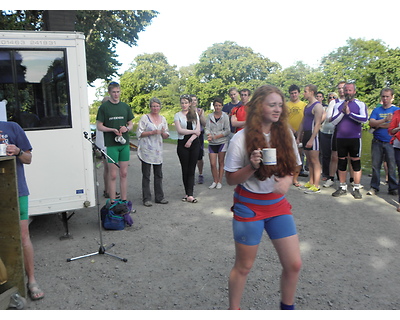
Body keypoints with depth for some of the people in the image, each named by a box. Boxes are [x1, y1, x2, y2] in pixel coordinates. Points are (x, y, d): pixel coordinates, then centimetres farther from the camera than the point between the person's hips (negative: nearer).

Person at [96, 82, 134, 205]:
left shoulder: (125, 106, 11)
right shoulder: (104, 107, -1)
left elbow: (131, 124, 15)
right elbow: (99, 126, -2)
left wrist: (126, 128, -8)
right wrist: (113, 130, -17)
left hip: (125, 144, 4)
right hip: (111, 145, -4)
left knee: (124, 174, 9)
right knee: (113, 175, -1)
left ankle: (124, 201, 18)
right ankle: (112, 202, 7)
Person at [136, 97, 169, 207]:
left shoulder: (163, 118, 13)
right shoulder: (145, 117, -2)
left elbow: (166, 135, 15)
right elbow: (139, 133, -7)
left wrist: (163, 132, -7)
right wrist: (152, 132, -17)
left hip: (158, 151, 5)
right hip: (146, 150, -5)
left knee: (158, 175, 9)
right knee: (146, 175, 1)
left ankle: (159, 197, 19)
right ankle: (146, 199, 9)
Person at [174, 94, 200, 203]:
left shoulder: (195, 114, 11)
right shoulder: (177, 115, 5)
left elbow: (198, 131, 2)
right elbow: (179, 130, -8)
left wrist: (191, 140, -11)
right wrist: (194, 131, -6)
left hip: (194, 143, 1)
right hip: (182, 144, -1)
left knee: (191, 169, -3)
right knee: (185, 169, 2)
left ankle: (189, 194, -5)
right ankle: (189, 194, 9)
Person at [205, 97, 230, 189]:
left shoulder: (225, 116, -2)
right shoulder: (210, 116, 5)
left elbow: (227, 131, -6)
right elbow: (207, 128, 0)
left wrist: (216, 136, -14)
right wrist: (209, 135, -22)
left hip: (222, 142, -2)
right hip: (212, 143, 2)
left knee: (221, 162, 5)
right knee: (212, 164, -1)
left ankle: (220, 181, 15)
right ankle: (215, 181, 15)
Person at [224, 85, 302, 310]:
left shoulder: (286, 134, -1)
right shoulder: (241, 139, -13)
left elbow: (292, 169, 8)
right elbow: (231, 179, -8)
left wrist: (287, 180, -14)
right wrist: (252, 166, -25)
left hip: (278, 205, 4)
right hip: (249, 206, -4)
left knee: (294, 264, 6)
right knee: (244, 266, 9)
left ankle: (287, 307, 33)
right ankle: (234, 309, 34)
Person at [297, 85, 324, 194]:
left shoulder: (317, 106, -11)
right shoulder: (307, 106, 18)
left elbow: (317, 124, -18)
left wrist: (311, 139, -23)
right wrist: (299, 137, 17)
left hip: (313, 135, -9)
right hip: (306, 135, 9)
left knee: (315, 161, -7)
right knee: (309, 161, 12)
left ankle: (316, 186, -5)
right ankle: (311, 182, 18)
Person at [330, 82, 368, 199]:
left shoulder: (360, 104, 2)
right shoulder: (338, 105, 9)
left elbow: (364, 119, -13)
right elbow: (333, 121, -1)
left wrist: (349, 113, -16)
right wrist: (343, 112, -13)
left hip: (355, 138, -2)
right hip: (340, 138, 3)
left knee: (356, 162, 0)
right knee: (341, 162, 8)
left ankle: (356, 188, 8)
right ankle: (342, 187, 18)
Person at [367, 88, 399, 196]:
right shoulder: (376, 110, 10)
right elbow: (371, 123, -5)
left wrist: (379, 125, -6)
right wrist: (385, 120, -20)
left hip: (390, 142, -1)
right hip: (377, 142, 2)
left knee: (392, 166, 1)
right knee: (376, 165, 3)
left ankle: (393, 188, 12)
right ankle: (374, 187, 12)